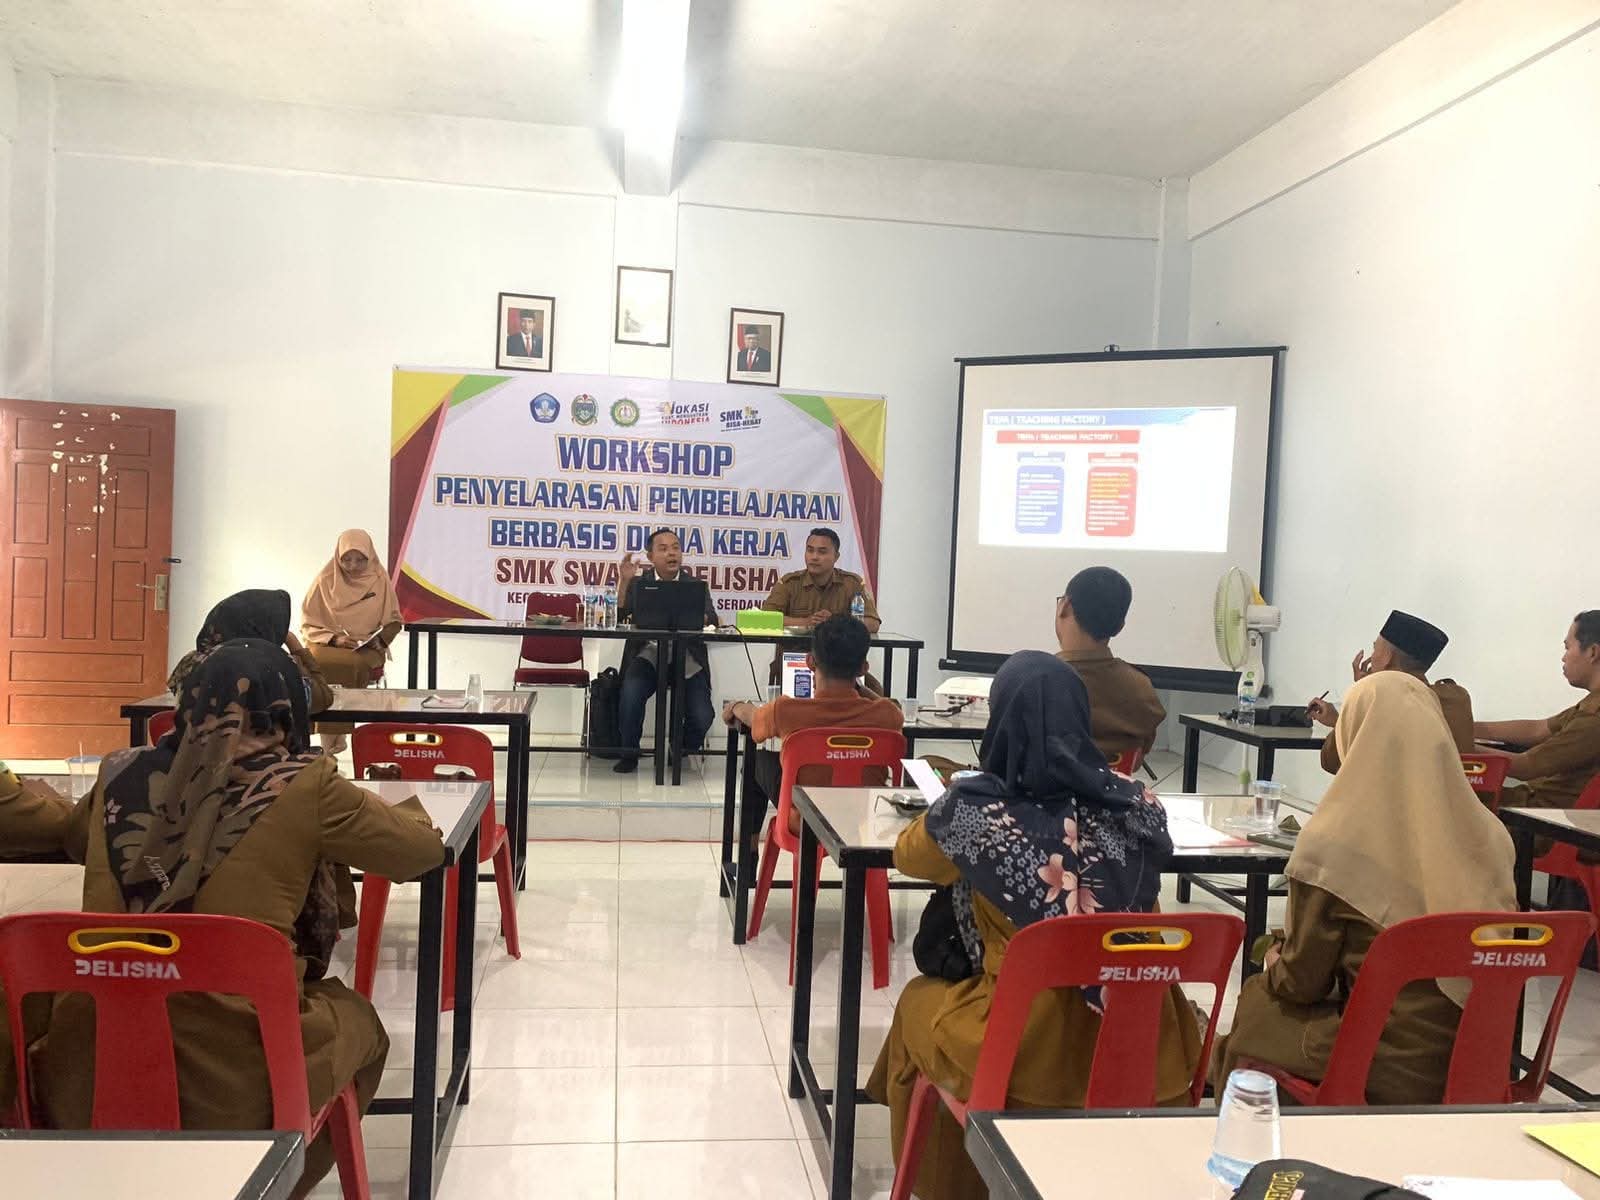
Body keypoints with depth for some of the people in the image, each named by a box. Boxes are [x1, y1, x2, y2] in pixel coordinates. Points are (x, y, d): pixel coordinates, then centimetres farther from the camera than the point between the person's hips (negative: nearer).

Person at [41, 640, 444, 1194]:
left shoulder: (121, 775, 3)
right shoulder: (303, 787, -9)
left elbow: (78, 841, 27)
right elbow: (424, 848, 4)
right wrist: (403, 810, 24)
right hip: (235, 1075, -4)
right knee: (355, 1019, 27)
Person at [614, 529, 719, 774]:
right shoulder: (638, 582, 9)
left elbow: (711, 621, -6)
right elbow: (618, 617, -3)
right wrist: (624, 581, -12)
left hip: (687, 661, 1)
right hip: (648, 655, -1)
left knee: (701, 717, -17)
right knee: (630, 695, -30)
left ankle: (682, 750, 18)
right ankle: (629, 753, -6)